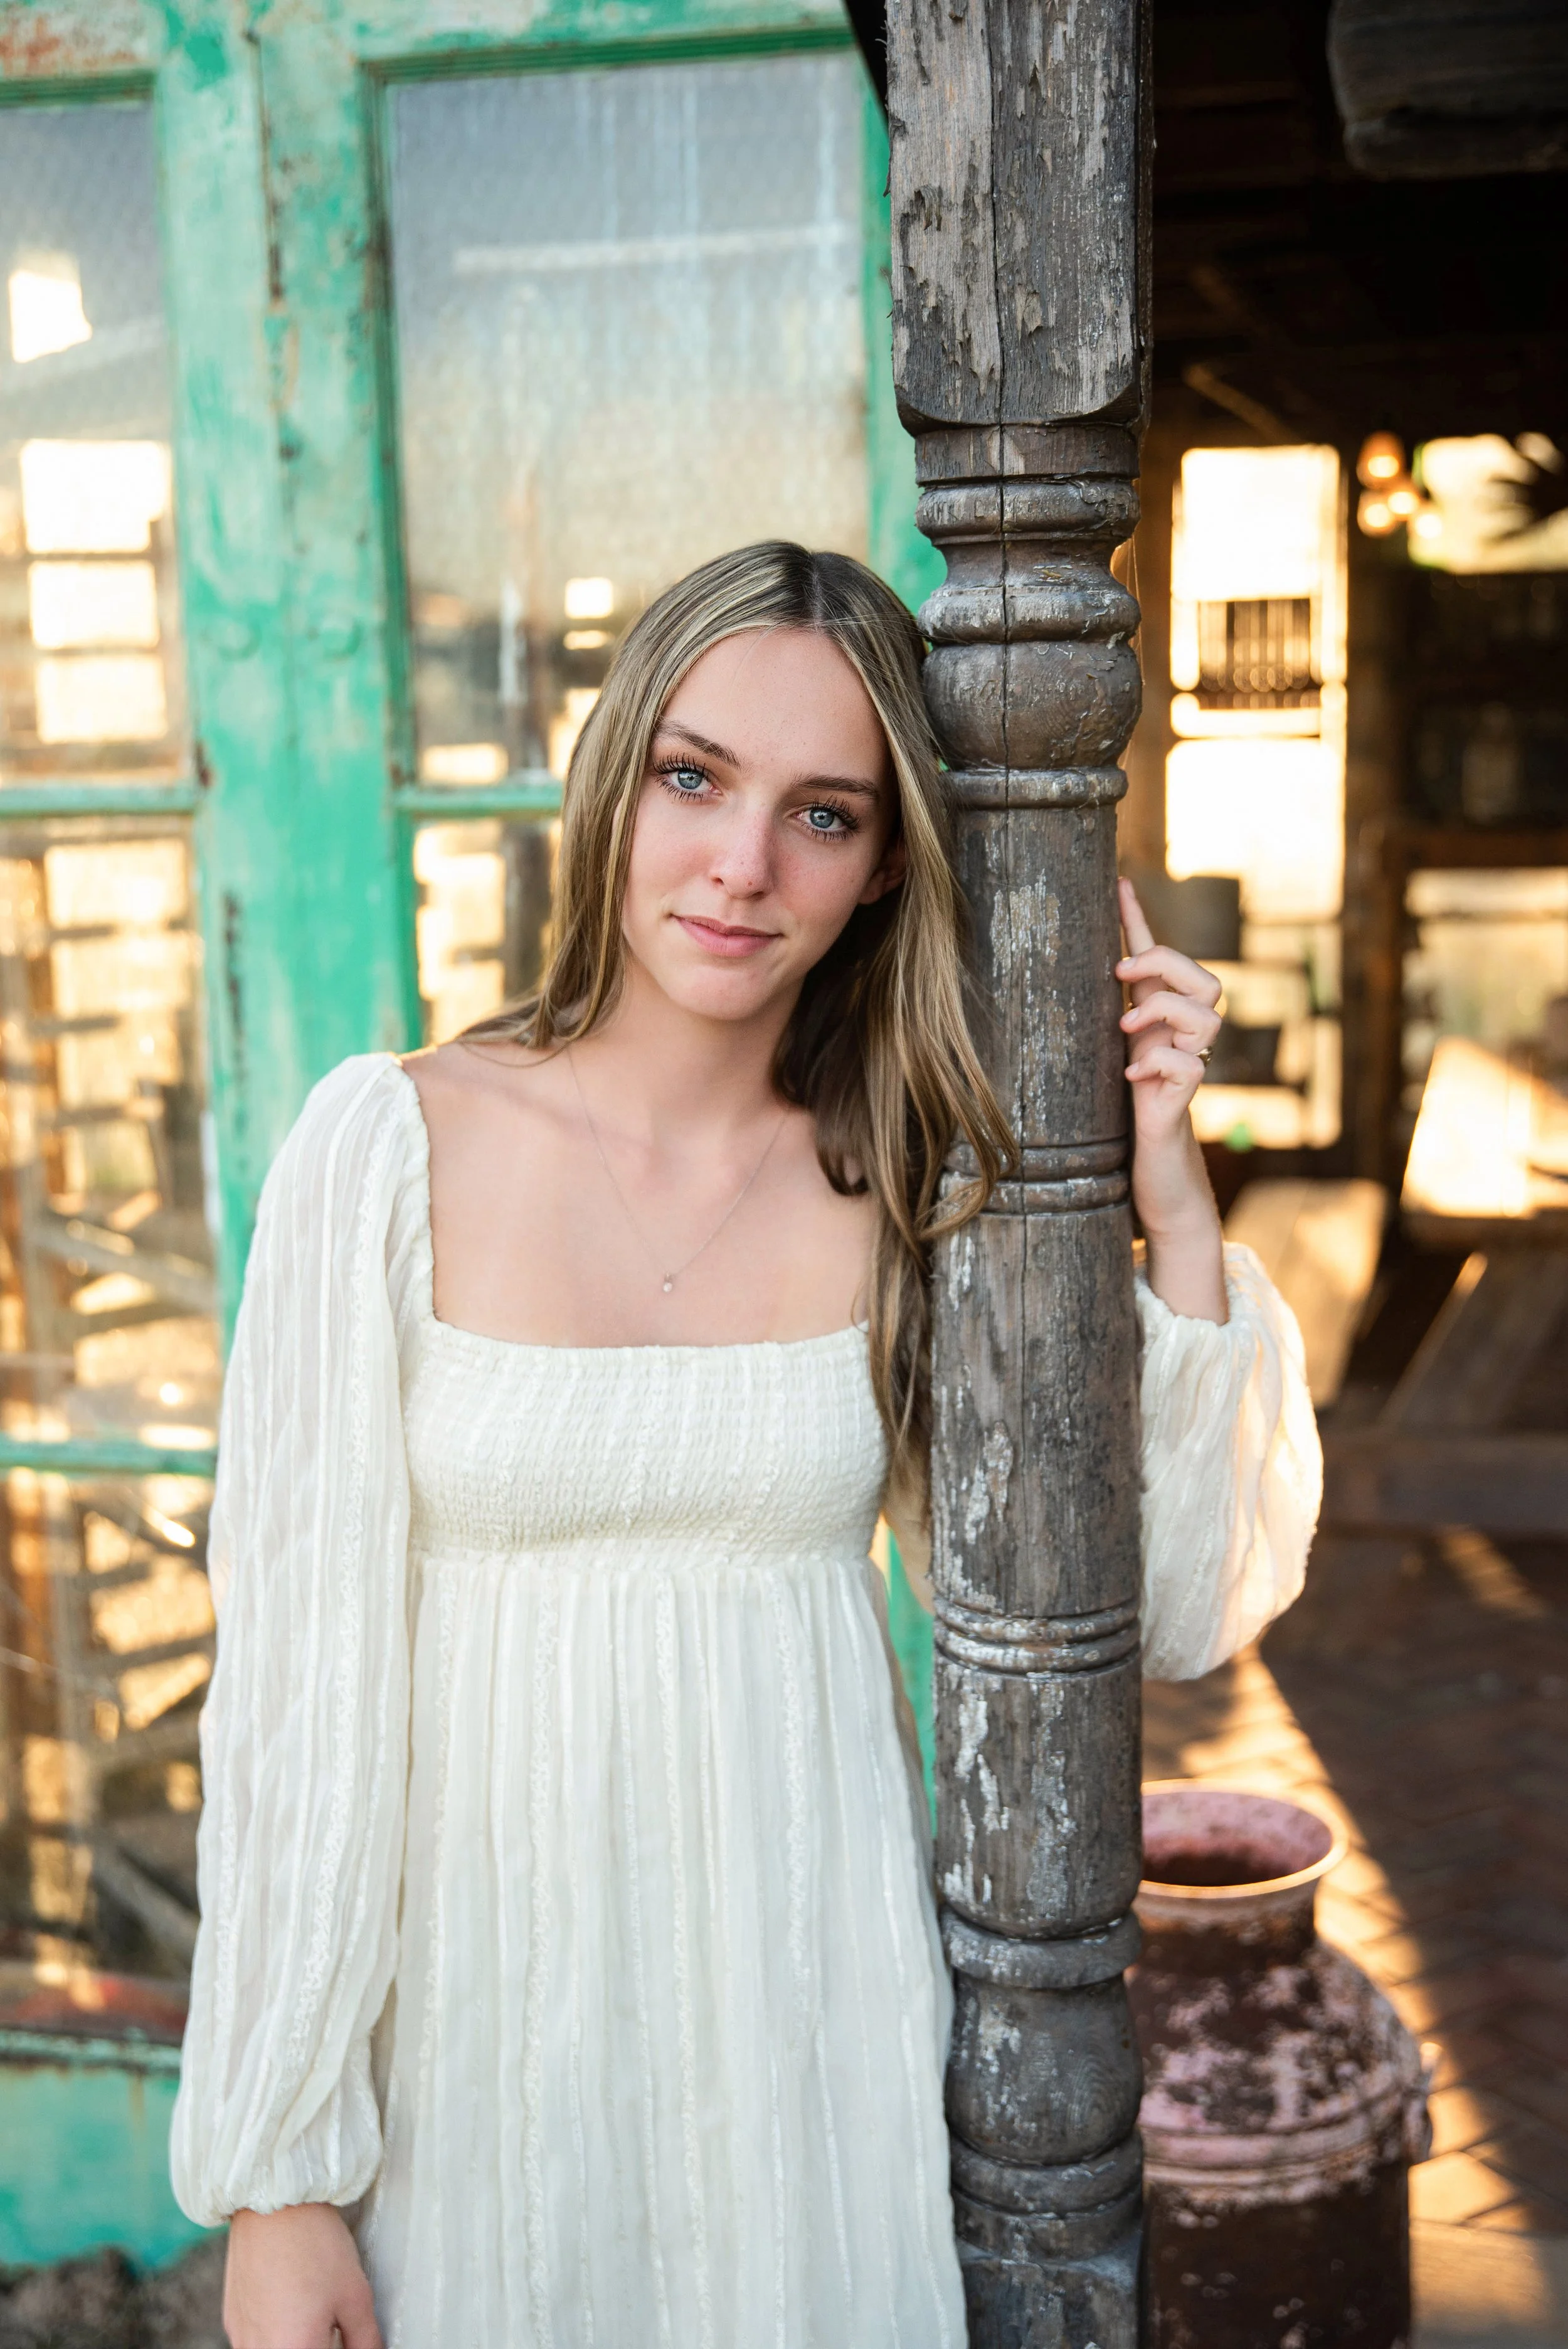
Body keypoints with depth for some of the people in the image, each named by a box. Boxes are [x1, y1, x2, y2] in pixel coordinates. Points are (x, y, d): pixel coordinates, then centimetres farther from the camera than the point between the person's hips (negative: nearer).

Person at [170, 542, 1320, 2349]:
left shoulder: (909, 1188, -4)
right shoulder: (394, 1147, -12)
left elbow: (1181, 1609, -2)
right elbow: (300, 1675, -10)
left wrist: (1172, 1201, -11)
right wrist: (276, 2179, -7)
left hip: (818, 2018, 2)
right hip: (498, 2025, -2)